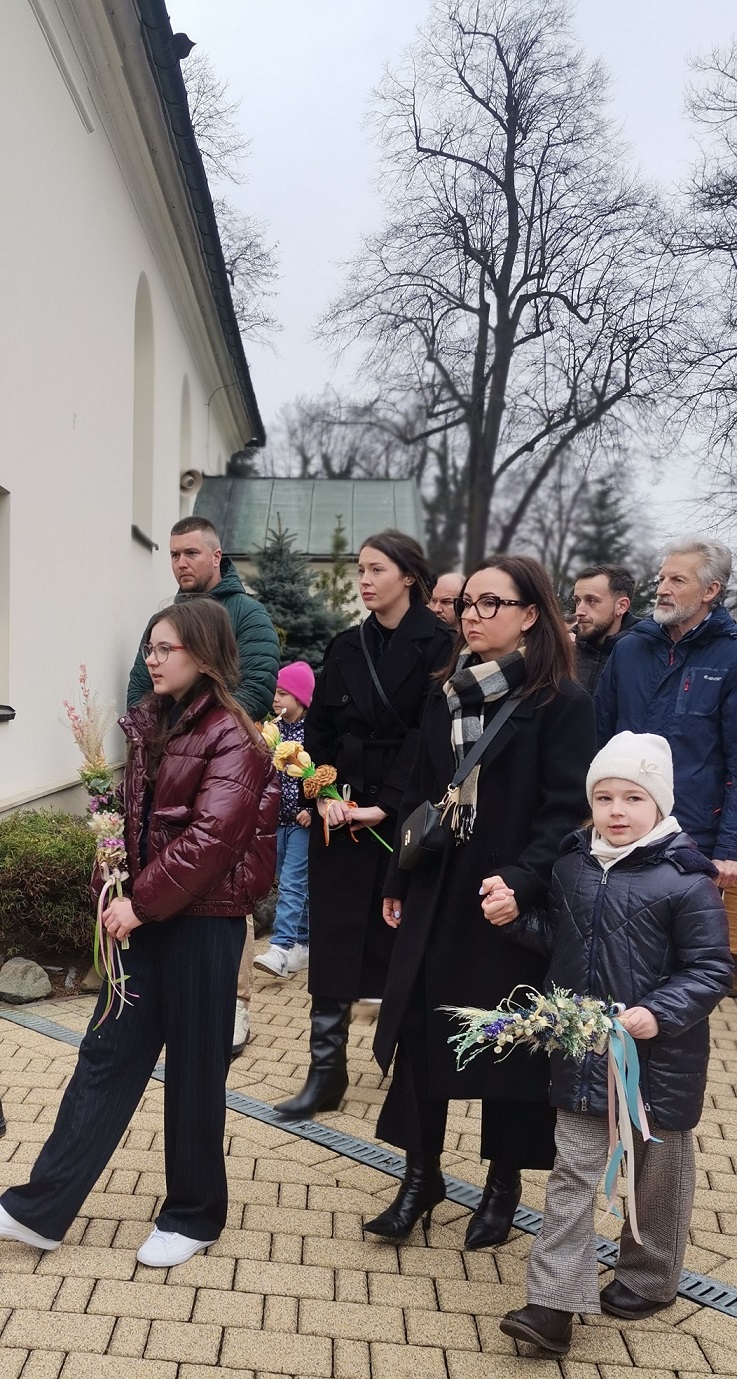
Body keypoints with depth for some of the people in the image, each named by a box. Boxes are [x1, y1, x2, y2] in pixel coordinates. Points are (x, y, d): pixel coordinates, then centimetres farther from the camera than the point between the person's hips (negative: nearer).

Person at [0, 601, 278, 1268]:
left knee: (193, 1069, 7)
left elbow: (210, 837, -21)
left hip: (202, 923, -7)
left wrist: (142, 903, -19)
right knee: (106, 1055, 11)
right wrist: (116, 890, -1)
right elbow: (131, 813, 14)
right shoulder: (150, 724, 11)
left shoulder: (232, 737, -13)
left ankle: (193, 1215, 25)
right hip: (144, 915, 7)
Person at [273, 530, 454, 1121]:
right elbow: (319, 728, 8)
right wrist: (326, 794, -8)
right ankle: (327, 1071, 9)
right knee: (333, 936, 2)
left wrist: (386, 805, -17)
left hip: (405, 812, -4)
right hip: (342, 810, 4)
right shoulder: (346, 646, 10)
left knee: (400, 935, 4)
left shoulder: (437, 644, -5)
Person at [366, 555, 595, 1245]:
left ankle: (503, 1185, 28)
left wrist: (519, 881, -26)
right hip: (436, 895, 5)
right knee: (417, 1031, 7)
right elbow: (420, 793, 13)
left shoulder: (561, 701, -9)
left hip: (511, 901, -5)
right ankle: (421, 1174, 25)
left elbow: (567, 808, -14)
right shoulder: (446, 695, 9)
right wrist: (398, 882, 12)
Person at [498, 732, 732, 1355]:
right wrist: (515, 918, -4)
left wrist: (660, 1014, -25)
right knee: (572, 1174, 5)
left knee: (659, 1175, 16)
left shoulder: (686, 879, -17)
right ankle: (554, 1304, 10)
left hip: (660, 1059, -4)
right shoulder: (574, 864, 0)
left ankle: (648, 1280, 38)